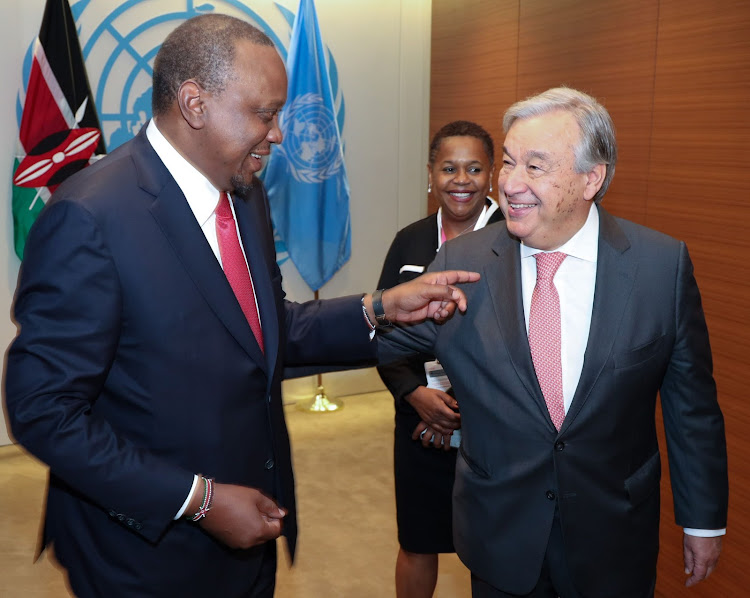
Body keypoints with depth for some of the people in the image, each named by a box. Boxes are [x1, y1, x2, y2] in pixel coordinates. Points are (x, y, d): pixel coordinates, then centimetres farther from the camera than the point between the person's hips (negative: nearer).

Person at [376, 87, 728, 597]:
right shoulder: (461, 263, -10)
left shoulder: (664, 264, -11)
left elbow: (692, 403, -3)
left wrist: (704, 520, 4)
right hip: (500, 534, 1)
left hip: (614, 542, 0)